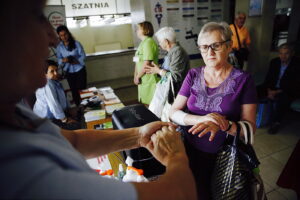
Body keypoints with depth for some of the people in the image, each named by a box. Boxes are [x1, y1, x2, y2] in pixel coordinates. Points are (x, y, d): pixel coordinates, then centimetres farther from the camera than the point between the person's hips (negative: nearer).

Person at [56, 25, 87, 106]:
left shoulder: (76, 43, -9)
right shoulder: (59, 47, -1)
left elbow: (83, 55, -6)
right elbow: (58, 59, 1)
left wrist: (77, 61, -24)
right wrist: (63, 60, -22)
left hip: (80, 69, -3)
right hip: (68, 71, 3)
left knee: (82, 89, -1)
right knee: (74, 90, 10)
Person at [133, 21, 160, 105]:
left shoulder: (148, 42, -14)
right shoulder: (143, 43, 16)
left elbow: (147, 64, -21)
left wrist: (138, 77, -11)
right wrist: (136, 76, 4)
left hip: (150, 81, -10)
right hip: (143, 81, 10)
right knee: (144, 104, 16)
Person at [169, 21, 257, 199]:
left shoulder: (243, 80, -10)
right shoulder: (193, 75, -4)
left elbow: (250, 127, -10)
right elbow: (174, 112, -7)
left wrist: (224, 125, -31)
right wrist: (201, 119, -25)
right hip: (192, 150, 2)